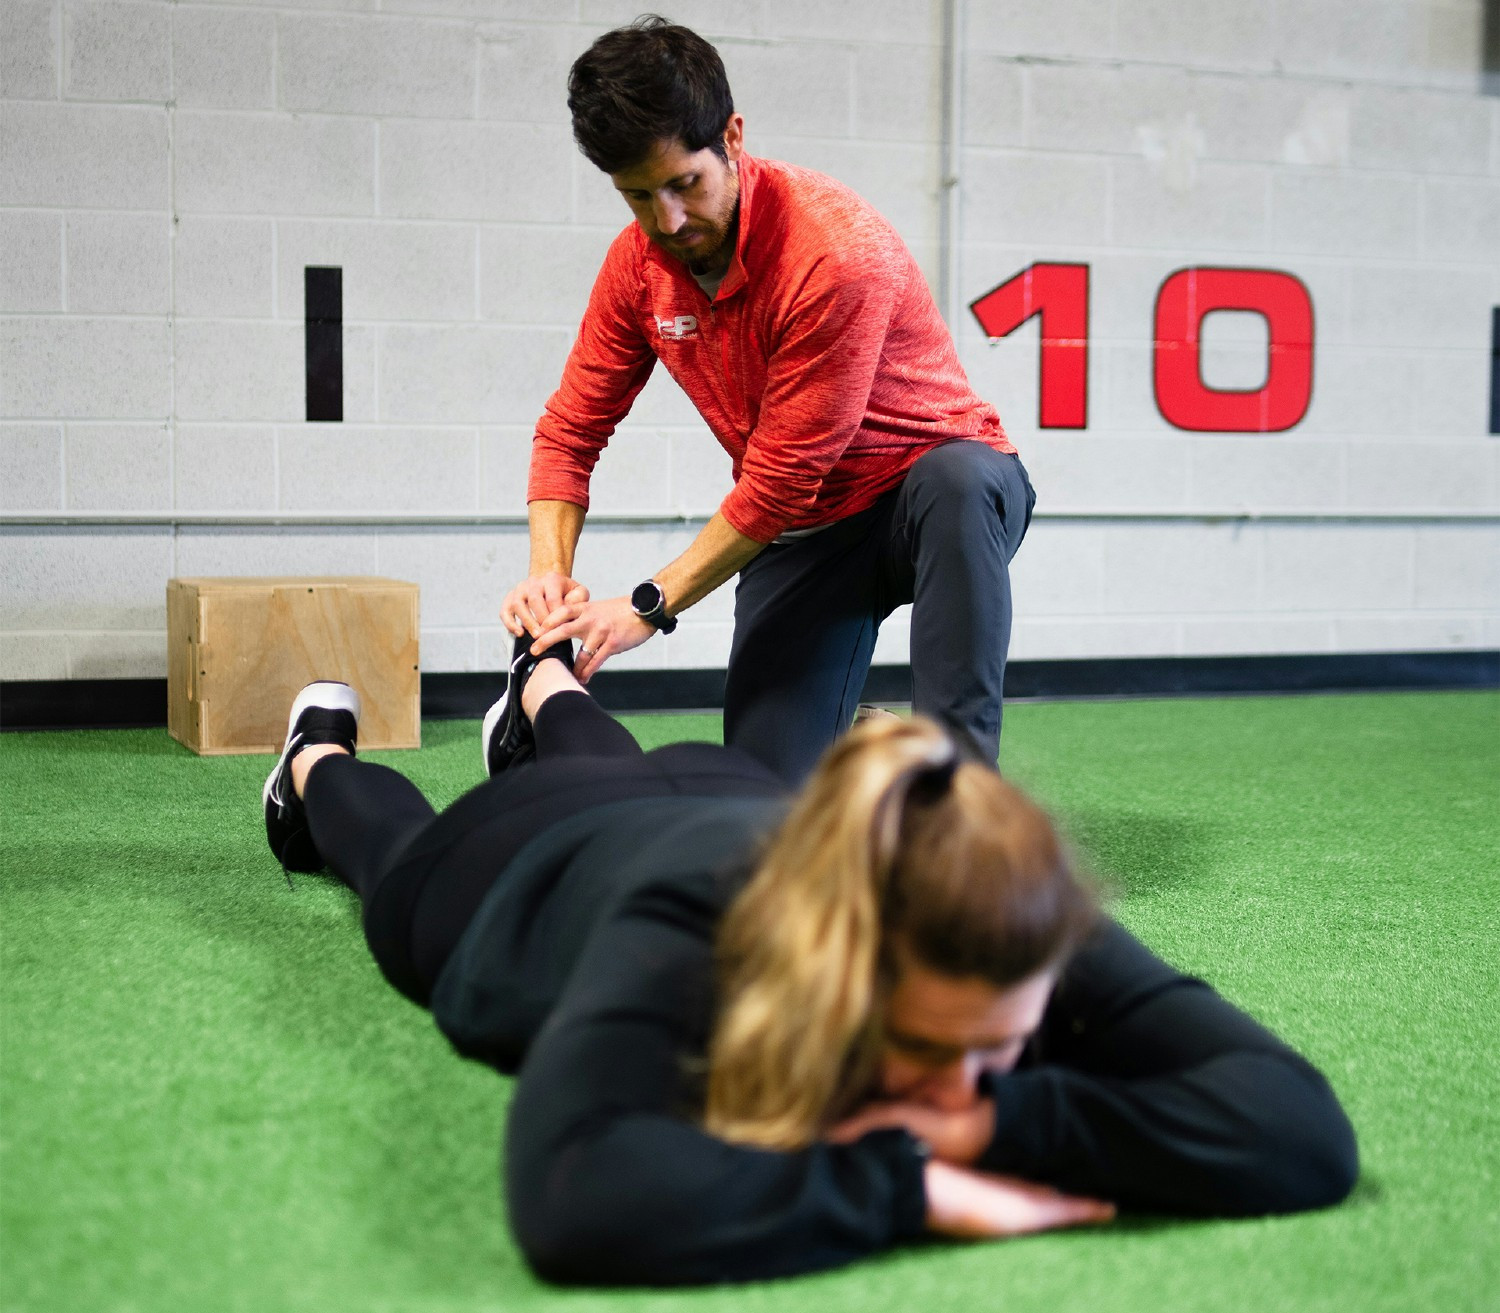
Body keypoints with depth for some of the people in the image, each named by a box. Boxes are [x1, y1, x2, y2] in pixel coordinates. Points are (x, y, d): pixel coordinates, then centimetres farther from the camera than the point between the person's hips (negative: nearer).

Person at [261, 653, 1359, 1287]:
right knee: (397, 839, 35)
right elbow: (569, 1199, -73)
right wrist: (911, 1187, -69)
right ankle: (321, 753, 68)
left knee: (607, 766, 42)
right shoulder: (685, 939, -56)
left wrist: (1003, 1119, -63)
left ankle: (547, 687, 74)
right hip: (520, 860, -3)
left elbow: (1305, 1131, -55)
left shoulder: (1027, 945, -48)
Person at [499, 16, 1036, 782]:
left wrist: (650, 607, -21)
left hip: (940, 491, -5)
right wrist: (549, 571, -17)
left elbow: (779, 481, -26)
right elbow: (570, 429, 1)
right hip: (802, 530, 5)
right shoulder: (639, 262, -6)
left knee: (960, 478, -42)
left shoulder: (837, 252, -28)